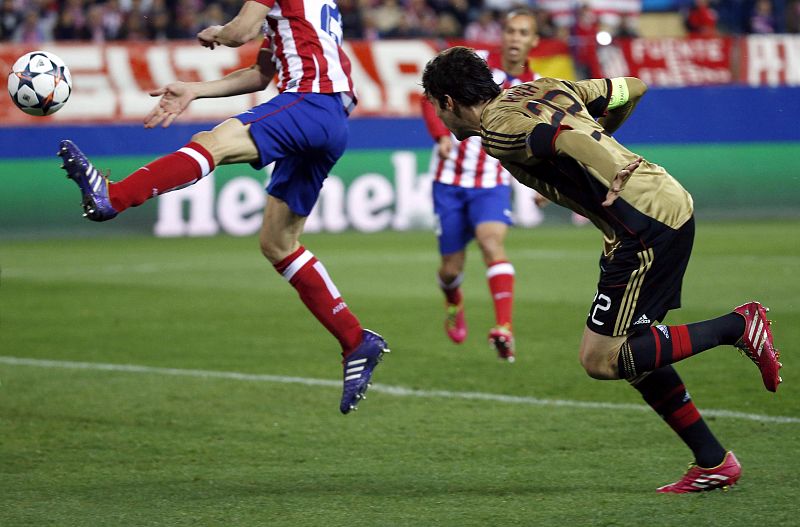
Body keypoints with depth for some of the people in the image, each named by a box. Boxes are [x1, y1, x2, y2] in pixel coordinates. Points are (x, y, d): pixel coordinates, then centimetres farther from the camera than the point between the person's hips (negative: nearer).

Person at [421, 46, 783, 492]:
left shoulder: (498, 129, -9)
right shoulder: (545, 88, 17)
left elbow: (571, 138, -25)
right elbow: (632, 87, 24)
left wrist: (617, 182, -15)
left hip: (646, 227, -10)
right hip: (671, 203, 10)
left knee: (600, 360, -3)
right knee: (630, 351, 16)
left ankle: (738, 326, 0)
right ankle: (713, 462, 18)